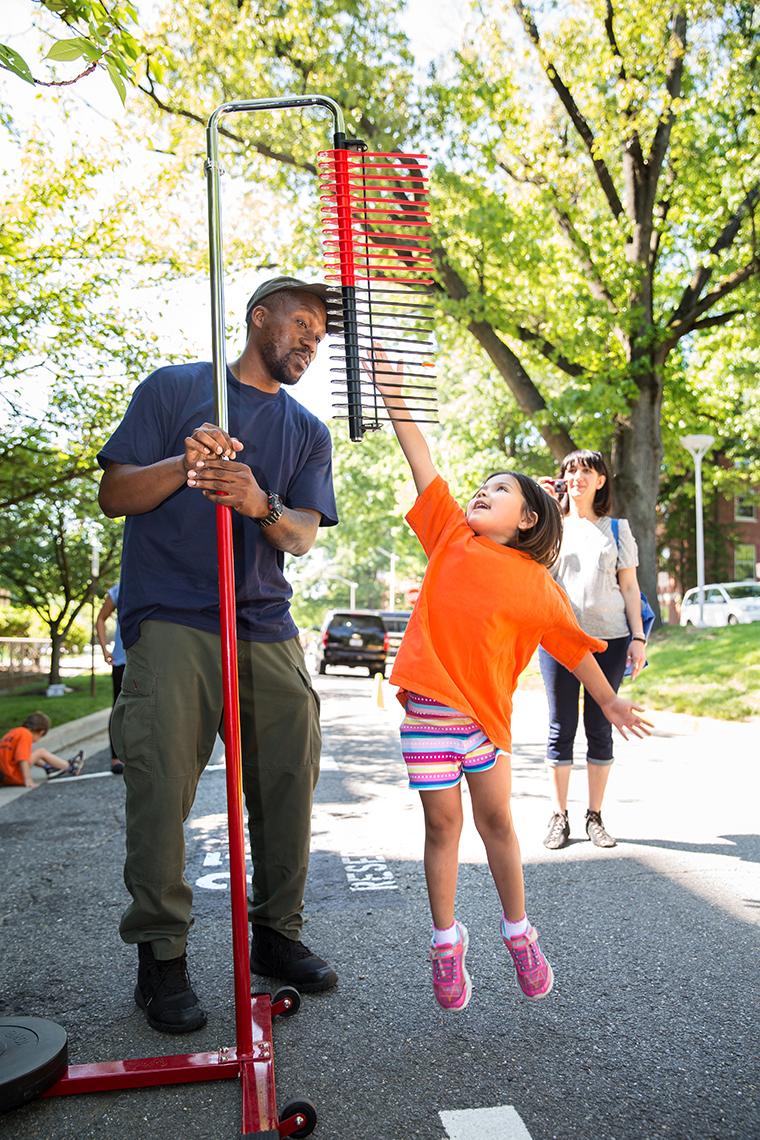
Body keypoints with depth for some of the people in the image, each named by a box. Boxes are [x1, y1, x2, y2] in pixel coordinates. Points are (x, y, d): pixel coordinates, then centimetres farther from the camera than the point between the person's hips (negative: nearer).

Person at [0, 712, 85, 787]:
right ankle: (70, 767, 10)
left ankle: (49, 769, 26)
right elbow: (22, 759, -23)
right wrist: (28, 780, -22)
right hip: (12, 776, -9)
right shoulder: (26, 735, -13)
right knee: (41, 752, -1)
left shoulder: (14, 732, 12)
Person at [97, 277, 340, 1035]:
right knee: (160, 787, -9)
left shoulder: (308, 431, 19)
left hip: (267, 629, 4)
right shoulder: (174, 388, 9)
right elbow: (113, 494, 2)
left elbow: (304, 535, 5)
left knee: (290, 781, 3)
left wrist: (261, 504, -18)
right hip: (171, 622, -4)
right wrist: (183, 467, -17)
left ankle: (276, 935, 19)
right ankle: (160, 957, 5)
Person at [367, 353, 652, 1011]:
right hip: (429, 705, 1)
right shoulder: (450, 536, 3)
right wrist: (388, 380, 1)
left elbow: (573, 643, 10)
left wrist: (610, 702, 15)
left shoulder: (534, 582, 1)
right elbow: (418, 454, 1)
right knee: (443, 824, 8)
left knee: (496, 819, 11)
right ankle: (447, 941, 23)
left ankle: (519, 933, 29)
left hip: (487, 710, 0)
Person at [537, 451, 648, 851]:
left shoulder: (616, 529, 13)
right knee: (561, 727, 2)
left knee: (600, 728, 4)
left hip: (609, 637, 1)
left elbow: (629, 587, 10)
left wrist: (638, 637, 0)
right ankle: (559, 817, 10)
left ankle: (595, 816, 13)